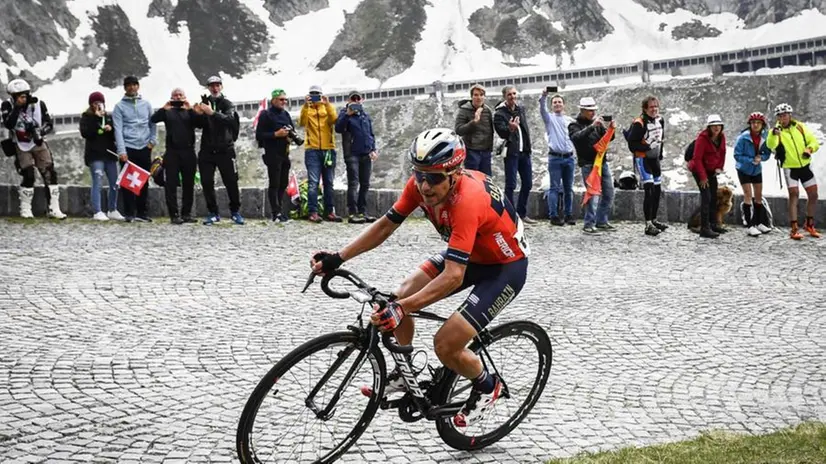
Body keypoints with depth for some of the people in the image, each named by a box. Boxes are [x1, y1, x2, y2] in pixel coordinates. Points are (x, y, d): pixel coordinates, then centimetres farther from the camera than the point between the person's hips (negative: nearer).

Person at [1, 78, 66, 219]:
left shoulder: (39, 104, -8)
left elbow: (49, 124, -2)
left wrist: (40, 132, -21)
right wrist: (17, 108, -30)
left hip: (38, 143, 2)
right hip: (21, 146, -2)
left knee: (50, 174, -7)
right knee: (28, 176, -11)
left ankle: (54, 209, -3)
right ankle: (25, 209, 6)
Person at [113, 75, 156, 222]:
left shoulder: (146, 104, 12)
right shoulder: (120, 106, 2)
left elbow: (152, 124, 15)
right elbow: (118, 129, -5)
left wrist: (153, 140, -1)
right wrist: (121, 151, -14)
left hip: (144, 148, 3)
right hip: (128, 149, -3)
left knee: (144, 182, 5)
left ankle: (143, 213, 11)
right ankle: (129, 214, 2)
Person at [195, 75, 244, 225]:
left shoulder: (227, 104, 0)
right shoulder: (204, 103, 8)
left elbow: (230, 119, -20)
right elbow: (200, 125, 4)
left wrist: (212, 113, -33)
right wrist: (198, 114, -17)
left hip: (225, 149, -3)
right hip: (207, 149, 3)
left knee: (231, 182, -3)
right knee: (207, 183, 1)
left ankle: (235, 211, 11)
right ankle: (213, 213, 11)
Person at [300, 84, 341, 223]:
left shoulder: (328, 107, 10)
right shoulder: (306, 109, 7)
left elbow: (334, 120, -10)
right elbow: (302, 122, -12)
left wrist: (327, 104, -21)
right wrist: (305, 106, -23)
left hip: (328, 149, 2)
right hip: (312, 150, -2)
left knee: (329, 183, 6)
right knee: (313, 182, -8)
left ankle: (329, 211, 11)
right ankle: (313, 212, -10)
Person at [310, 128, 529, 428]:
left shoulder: (467, 201, -38)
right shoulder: (421, 184, -17)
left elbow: (453, 277, -42)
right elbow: (385, 226, -6)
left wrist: (402, 309, -49)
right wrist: (338, 258, -14)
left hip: (506, 265, -7)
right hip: (468, 254, 8)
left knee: (445, 345, -16)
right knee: (402, 296, -4)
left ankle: (486, 387, 14)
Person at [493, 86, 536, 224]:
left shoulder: (521, 109, 12)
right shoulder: (500, 114, -8)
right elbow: (502, 133, -20)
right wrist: (510, 128, -40)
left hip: (524, 151, 7)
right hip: (511, 152, -7)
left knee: (527, 184, 11)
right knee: (510, 185, -7)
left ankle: (522, 213, 21)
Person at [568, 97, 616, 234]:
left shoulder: (597, 123, 14)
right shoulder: (575, 125, -2)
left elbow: (607, 138, 10)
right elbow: (576, 137, -23)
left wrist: (610, 129, -11)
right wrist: (592, 126, -32)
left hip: (602, 162, 6)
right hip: (588, 164, -6)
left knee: (608, 193, 9)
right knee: (593, 193, -13)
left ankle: (601, 222, 20)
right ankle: (589, 224, -5)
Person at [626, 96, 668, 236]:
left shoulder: (660, 120, 5)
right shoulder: (639, 123, -20)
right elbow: (632, 144, -20)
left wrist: (660, 154, 14)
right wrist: (648, 147, -27)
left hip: (655, 159, 8)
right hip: (642, 159, -8)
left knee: (658, 190, 14)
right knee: (649, 190, -14)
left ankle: (653, 220, 29)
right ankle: (648, 225, -13)